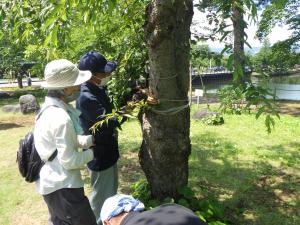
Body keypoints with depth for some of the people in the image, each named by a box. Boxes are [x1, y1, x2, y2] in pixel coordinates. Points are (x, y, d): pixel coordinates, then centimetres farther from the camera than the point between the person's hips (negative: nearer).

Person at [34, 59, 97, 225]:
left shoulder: (48, 109, 2)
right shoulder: (61, 118, -28)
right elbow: (69, 161, -24)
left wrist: (90, 139, -1)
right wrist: (91, 153, -8)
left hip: (51, 183, 10)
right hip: (63, 187, -10)